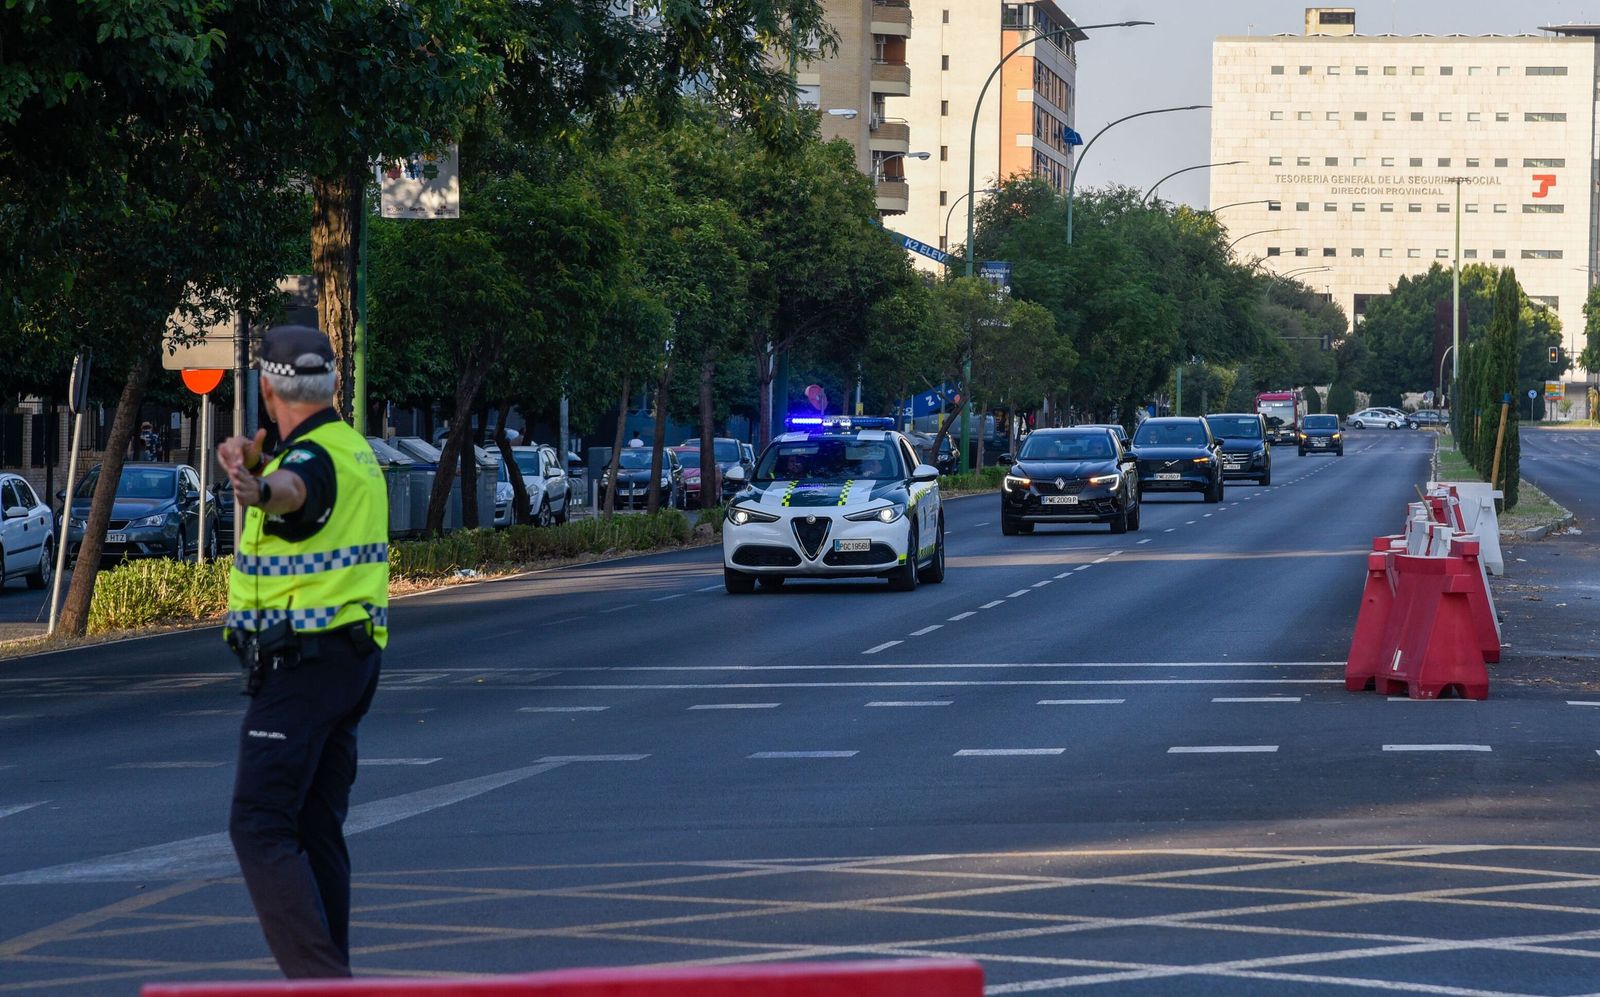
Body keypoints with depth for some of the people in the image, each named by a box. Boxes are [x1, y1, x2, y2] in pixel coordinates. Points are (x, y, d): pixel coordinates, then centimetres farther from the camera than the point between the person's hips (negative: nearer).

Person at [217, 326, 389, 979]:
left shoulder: (312, 459, -18)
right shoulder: (355, 449, 13)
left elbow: (295, 487, -46)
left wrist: (259, 490, -65)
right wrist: (256, 463, 21)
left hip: (300, 662, -10)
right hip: (354, 654, 10)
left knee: (260, 827, -11)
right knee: (317, 828, 14)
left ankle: (321, 978, -21)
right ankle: (328, 975, 16)